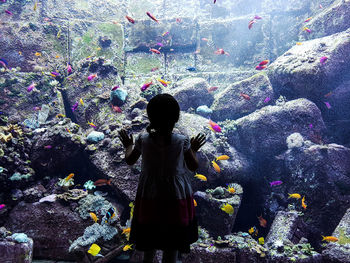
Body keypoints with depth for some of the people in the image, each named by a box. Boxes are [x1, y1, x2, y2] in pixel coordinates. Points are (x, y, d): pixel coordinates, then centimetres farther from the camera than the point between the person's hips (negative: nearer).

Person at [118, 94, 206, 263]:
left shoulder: (143, 140, -16)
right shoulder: (182, 142, -19)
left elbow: (129, 161, 2)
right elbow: (194, 167, -7)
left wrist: (128, 146, 20)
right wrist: (194, 150, 10)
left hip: (149, 196, 2)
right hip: (176, 197, -2)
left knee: (150, 236, 24)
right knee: (172, 243, 17)